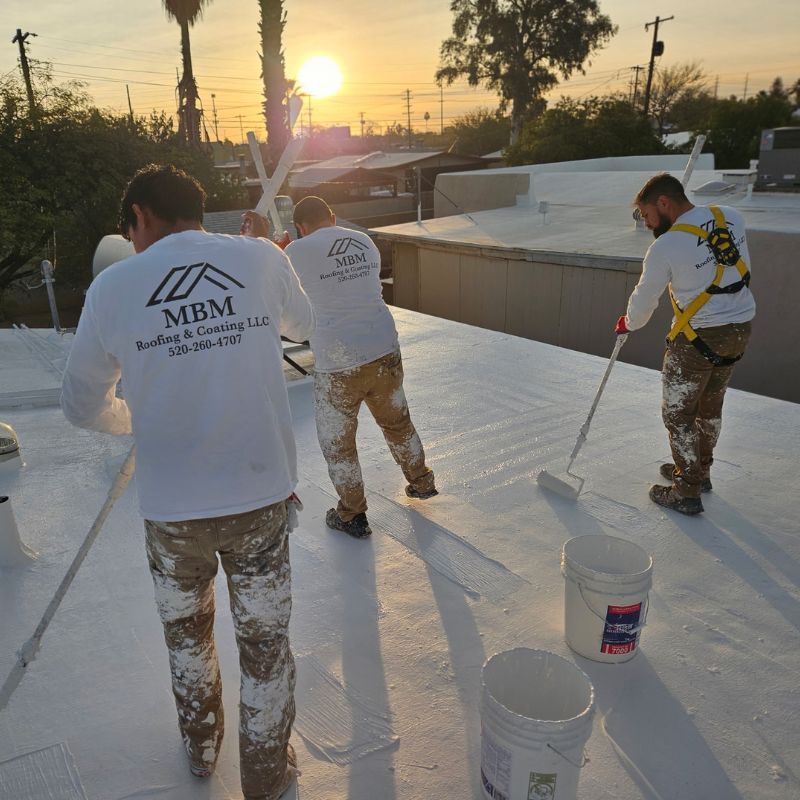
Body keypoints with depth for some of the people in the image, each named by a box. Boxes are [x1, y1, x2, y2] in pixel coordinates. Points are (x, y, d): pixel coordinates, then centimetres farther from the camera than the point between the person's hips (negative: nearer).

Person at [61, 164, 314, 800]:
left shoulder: (113, 286, -6)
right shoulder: (262, 259, -5)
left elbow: (83, 405, 5)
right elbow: (303, 324, 16)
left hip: (171, 508, 1)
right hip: (261, 494, 0)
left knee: (186, 633, 27)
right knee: (265, 642, 18)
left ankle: (201, 748, 51)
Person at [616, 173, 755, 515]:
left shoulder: (665, 247, -19)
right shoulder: (732, 217, -2)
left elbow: (644, 299, -5)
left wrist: (627, 323, 14)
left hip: (698, 336, -7)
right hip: (741, 327, 7)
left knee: (677, 412, 7)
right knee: (709, 404, 23)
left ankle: (686, 493, 15)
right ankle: (699, 472, 40)